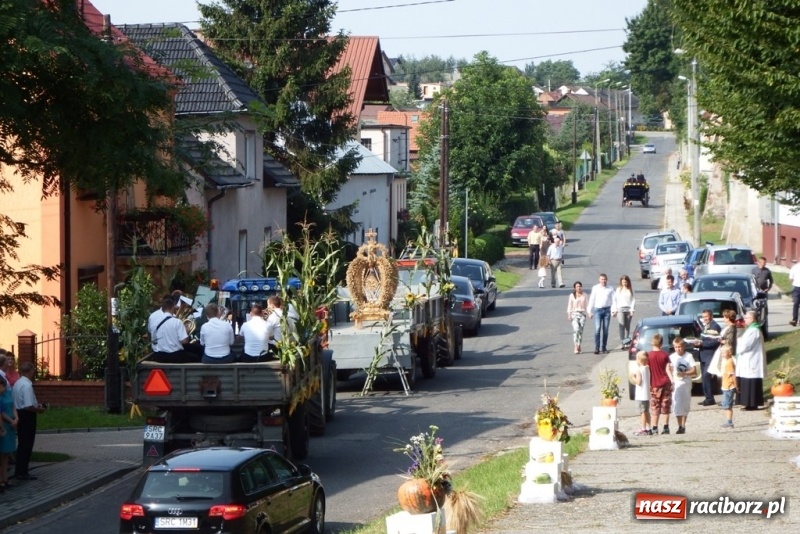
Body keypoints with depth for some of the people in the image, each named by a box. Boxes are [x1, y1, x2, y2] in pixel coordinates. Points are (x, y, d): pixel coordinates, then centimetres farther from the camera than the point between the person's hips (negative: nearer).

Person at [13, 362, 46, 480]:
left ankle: (19, 471, 23)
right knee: (27, 444, -1)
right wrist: (38, 409, -8)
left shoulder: (18, 383, 9)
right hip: (27, 416, -9)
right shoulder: (27, 385, -21)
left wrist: (36, 405, 14)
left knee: (22, 443, 17)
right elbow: (28, 406, -25)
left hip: (20, 414, 9)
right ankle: (22, 472, 3)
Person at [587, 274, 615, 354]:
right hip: (598, 309, -1)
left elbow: (613, 299, 5)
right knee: (597, 329, -10)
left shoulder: (610, 289, 6)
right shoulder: (595, 288, 4)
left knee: (605, 329, 5)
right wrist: (590, 311, 2)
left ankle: (604, 348, 13)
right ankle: (597, 348, -10)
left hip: (607, 310, 1)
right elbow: (592, 300, 6)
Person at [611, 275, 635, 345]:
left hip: (628, 310, 2)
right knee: (622, 325, -13)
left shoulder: (630, 290, 8)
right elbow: (614, 300, 6)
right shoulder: (618, 290, 6)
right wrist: (614, 310, 0)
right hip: (620, 309, -2)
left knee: (627, 326, 5)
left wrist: (632, 309, -3)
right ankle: (621, 341, -16)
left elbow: (633, 300, 6)